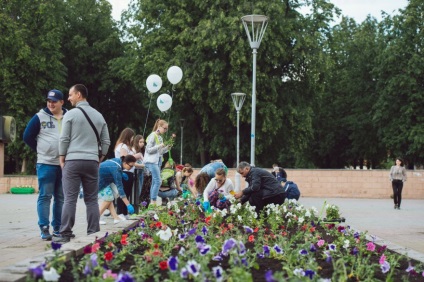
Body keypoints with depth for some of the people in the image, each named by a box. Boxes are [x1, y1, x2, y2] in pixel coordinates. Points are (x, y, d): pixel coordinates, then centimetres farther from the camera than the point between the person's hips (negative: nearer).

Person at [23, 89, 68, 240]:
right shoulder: (40, 117, -1)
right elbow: (27, 136, 4)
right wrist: (41, 150, 3)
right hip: (46, 163, -3)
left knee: (61, 197, 8)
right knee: (45, 196, -3)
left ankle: (58, 227, 16)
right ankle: (44, 228, 0)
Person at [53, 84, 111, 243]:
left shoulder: (71, 114, -3)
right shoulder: (99, 116, 12)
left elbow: (64, 139, -4)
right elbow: (106, 142, 12)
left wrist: (62, 158, 6)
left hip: (73, 161, -4)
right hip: (92, 162, 4)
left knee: (70, 199, -4)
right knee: (92, 199, 6)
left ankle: (65, 234, -4)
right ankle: (93, 234, 4)